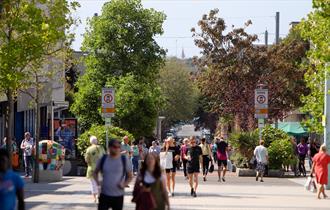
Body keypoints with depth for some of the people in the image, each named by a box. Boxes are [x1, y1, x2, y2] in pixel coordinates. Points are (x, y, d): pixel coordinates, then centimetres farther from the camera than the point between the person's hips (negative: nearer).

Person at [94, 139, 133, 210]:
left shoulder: (124, 160, -3)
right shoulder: (103, 159, -1)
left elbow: (130, 176, 7)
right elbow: (95, 173, 14)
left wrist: (124, 184, -12)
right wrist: (97, 182, -4)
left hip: (118, 196, 0)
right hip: (104, 195, 0)